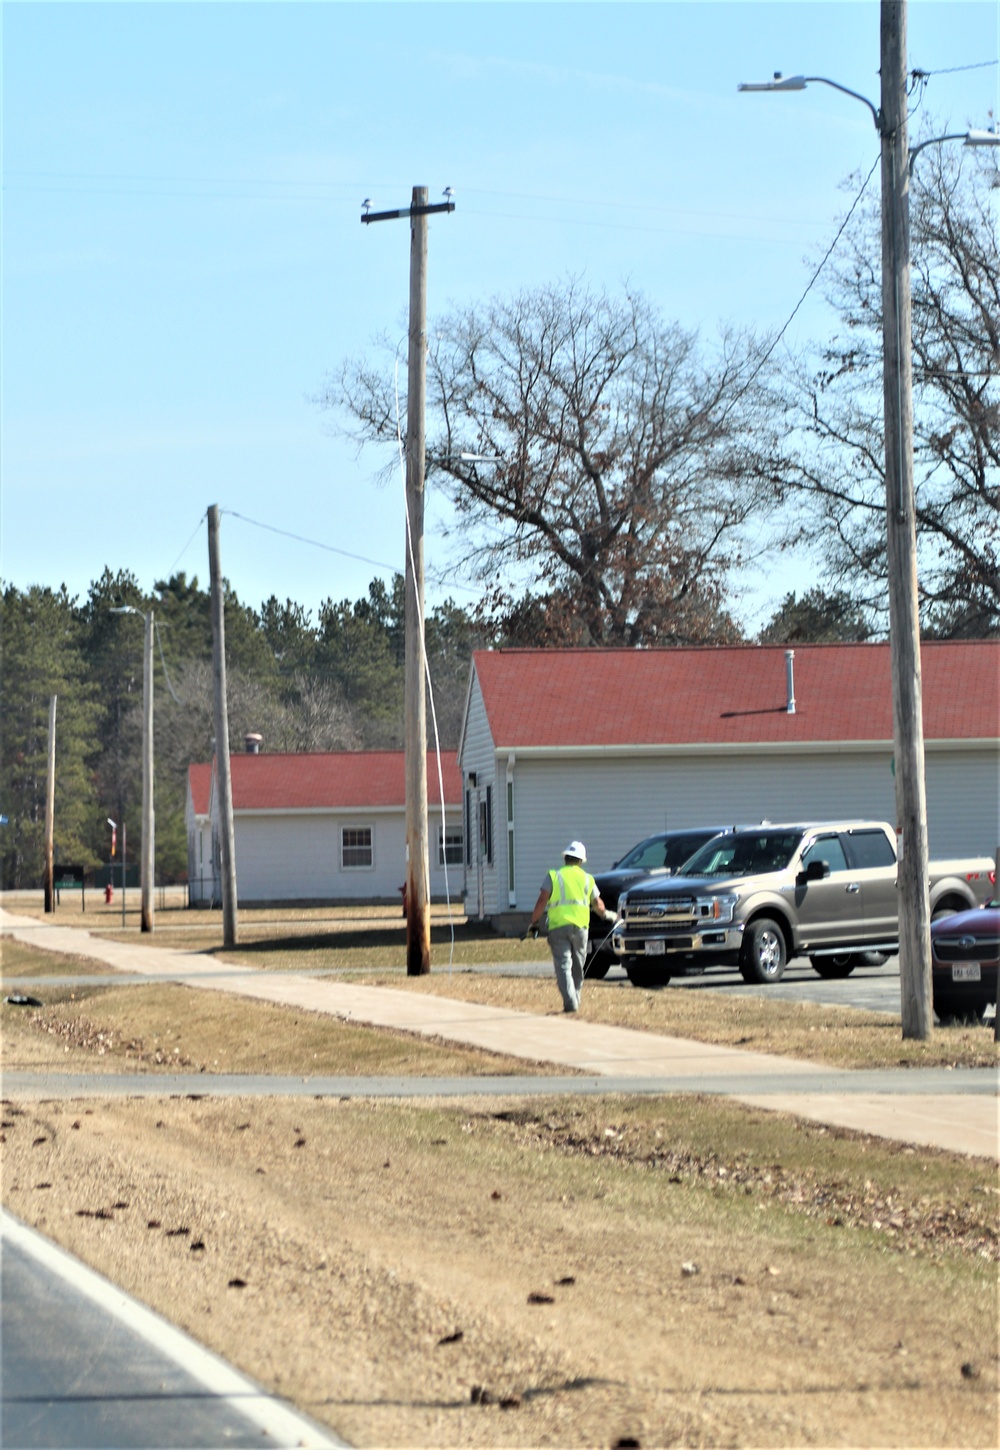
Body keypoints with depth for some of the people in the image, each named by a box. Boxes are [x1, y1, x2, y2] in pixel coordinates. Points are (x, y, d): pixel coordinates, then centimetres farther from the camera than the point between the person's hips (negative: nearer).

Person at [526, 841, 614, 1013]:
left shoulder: (553, 876, 4)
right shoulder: (587, 879, 12)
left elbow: (542, 900, -5)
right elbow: (598, 905, 20)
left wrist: (533, 922, 3)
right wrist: (606, 914, 41)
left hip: (558, 926, -2)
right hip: (580, 926, 2)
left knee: (563, 965, -5)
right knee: (578, 966, 15)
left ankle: (570, 1002, -19)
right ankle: (575, 1001, 19)